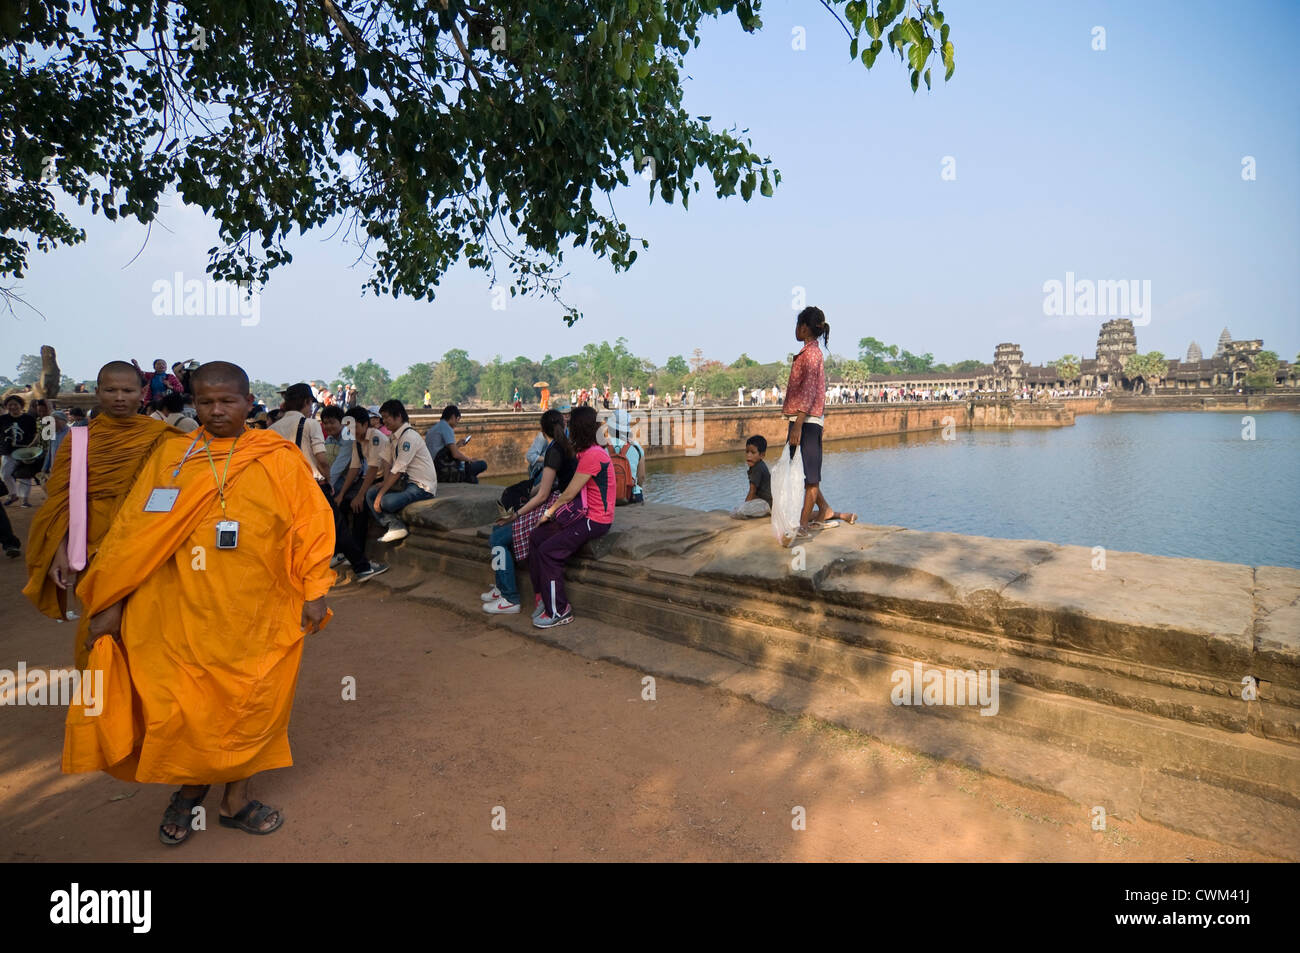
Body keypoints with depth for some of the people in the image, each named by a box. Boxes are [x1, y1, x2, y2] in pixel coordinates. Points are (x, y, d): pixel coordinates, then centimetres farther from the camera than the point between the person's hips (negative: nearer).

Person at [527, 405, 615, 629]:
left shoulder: (592, 455, -21)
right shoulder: (589, 452, 12)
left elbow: (570, 493, -16)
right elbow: (572, 491, 18)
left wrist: (549, 512, -2)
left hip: (595, 520, -10)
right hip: (585, 514, 10)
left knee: (548, 550, -18)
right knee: (536, 538, 3)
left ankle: (559, 612, -5)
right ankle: (545, 598, 11)